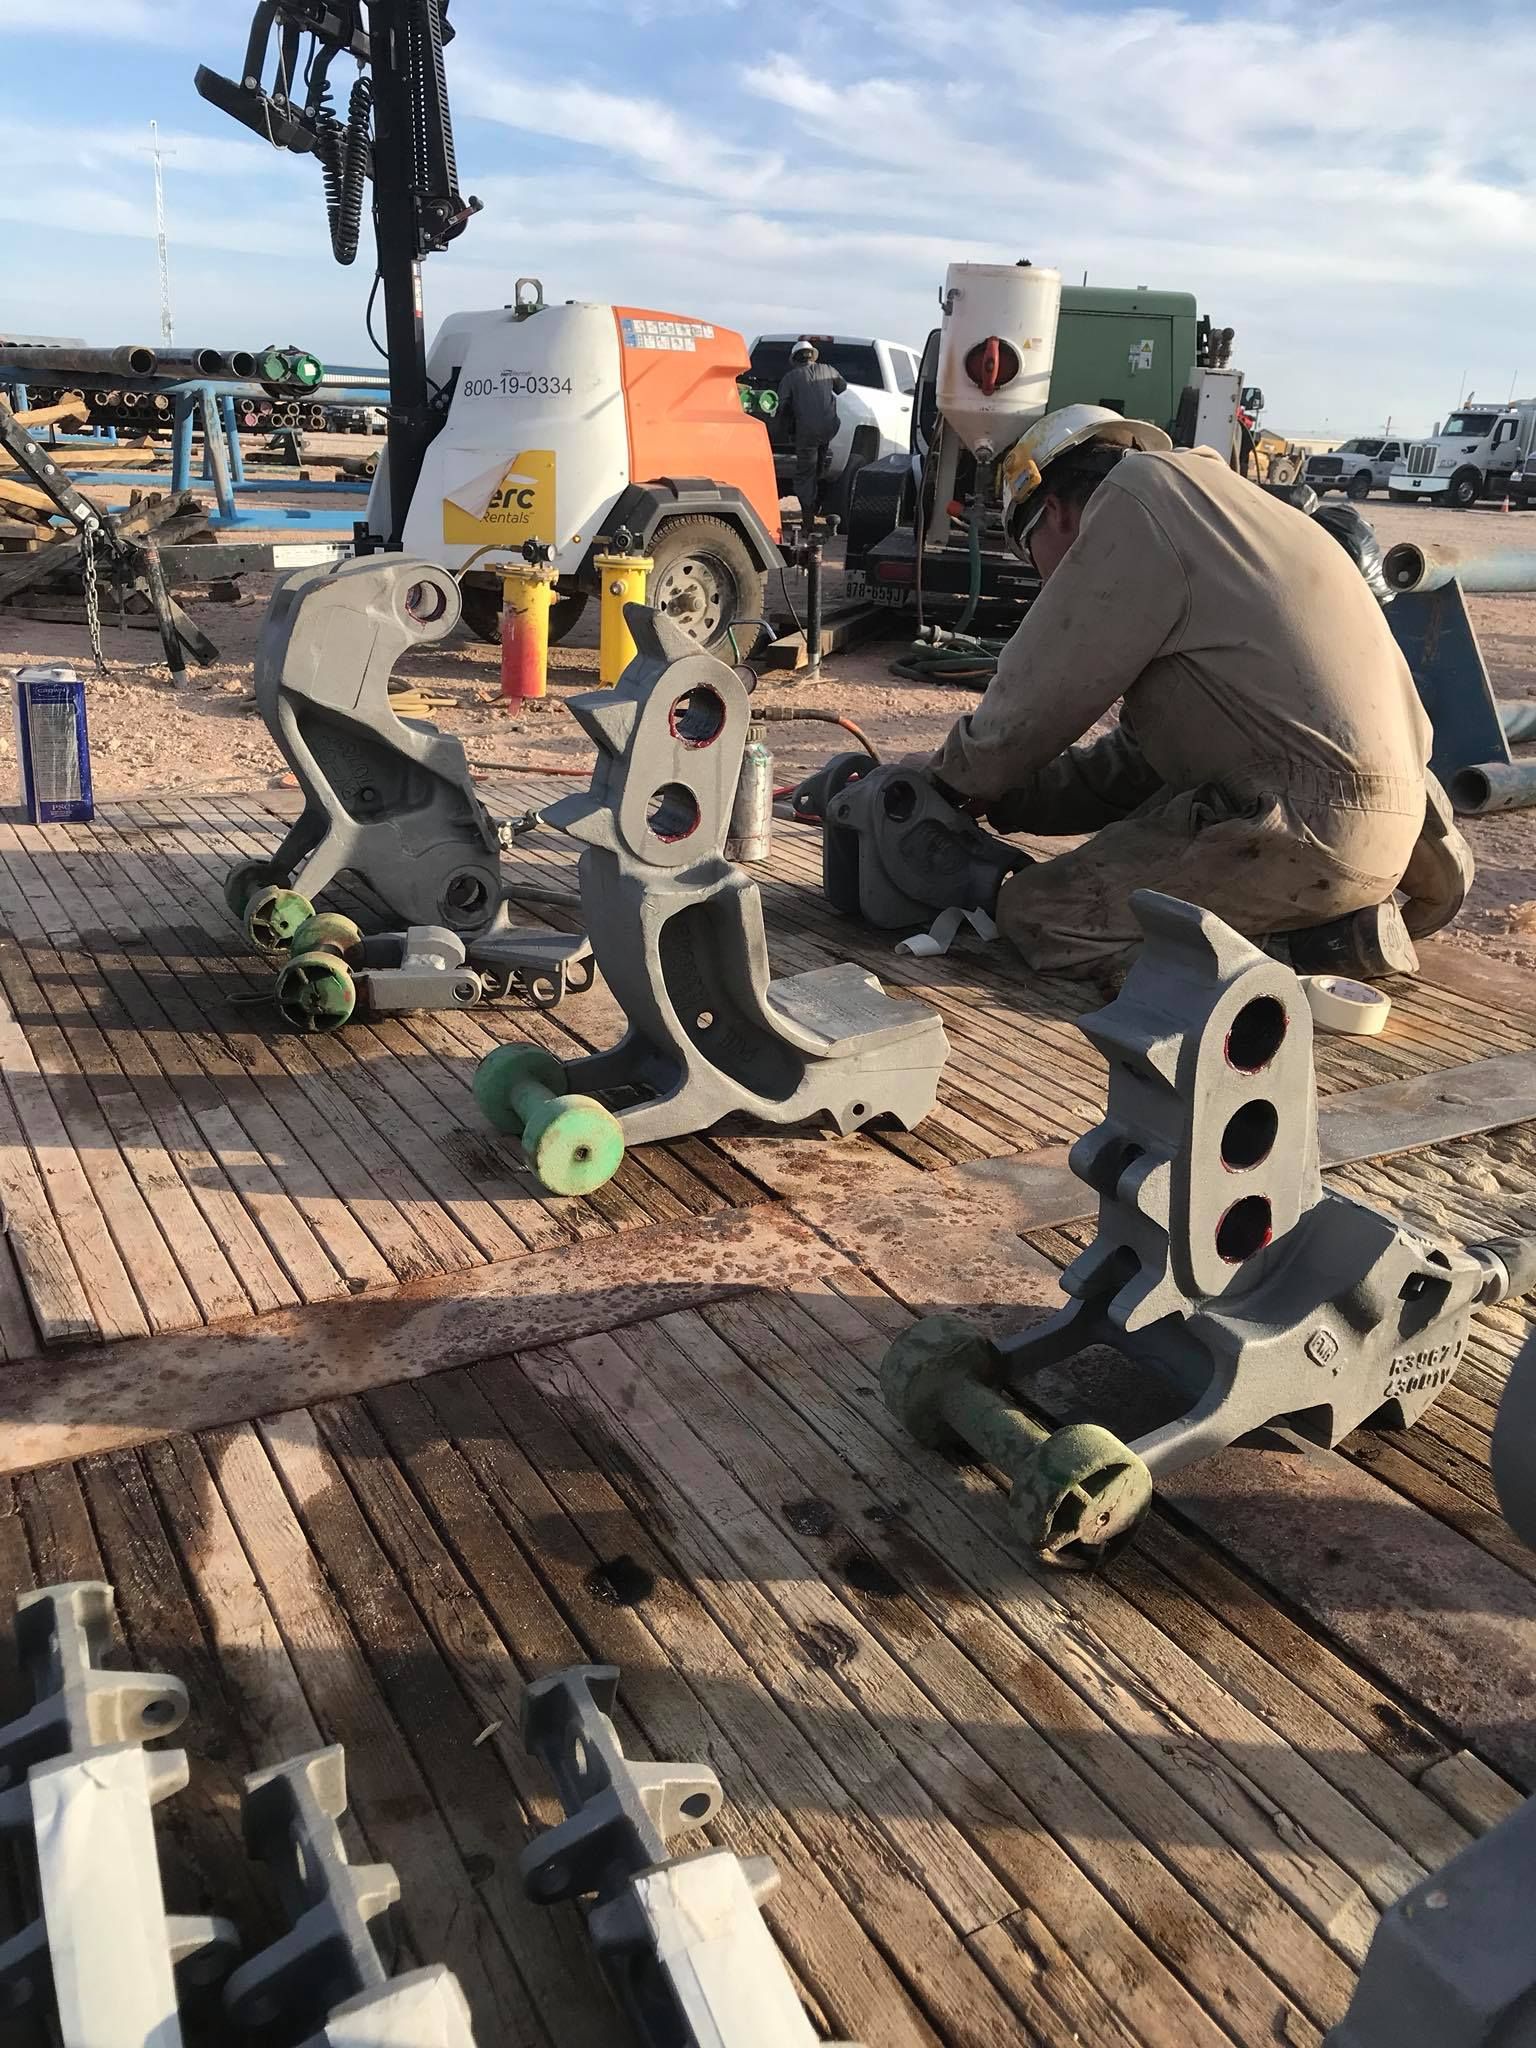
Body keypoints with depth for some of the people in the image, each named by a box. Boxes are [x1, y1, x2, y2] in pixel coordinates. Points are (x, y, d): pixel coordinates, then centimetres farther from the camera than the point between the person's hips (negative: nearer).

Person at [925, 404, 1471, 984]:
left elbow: (1031, 702, -4)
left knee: (1038, 915, -7)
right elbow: (1139, 759, 24)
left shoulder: (1133, 502, -5)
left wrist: (955, 776, 14)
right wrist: (1004, 801, 23)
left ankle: (1328, 939, -8)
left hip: (1312, 826, -10)